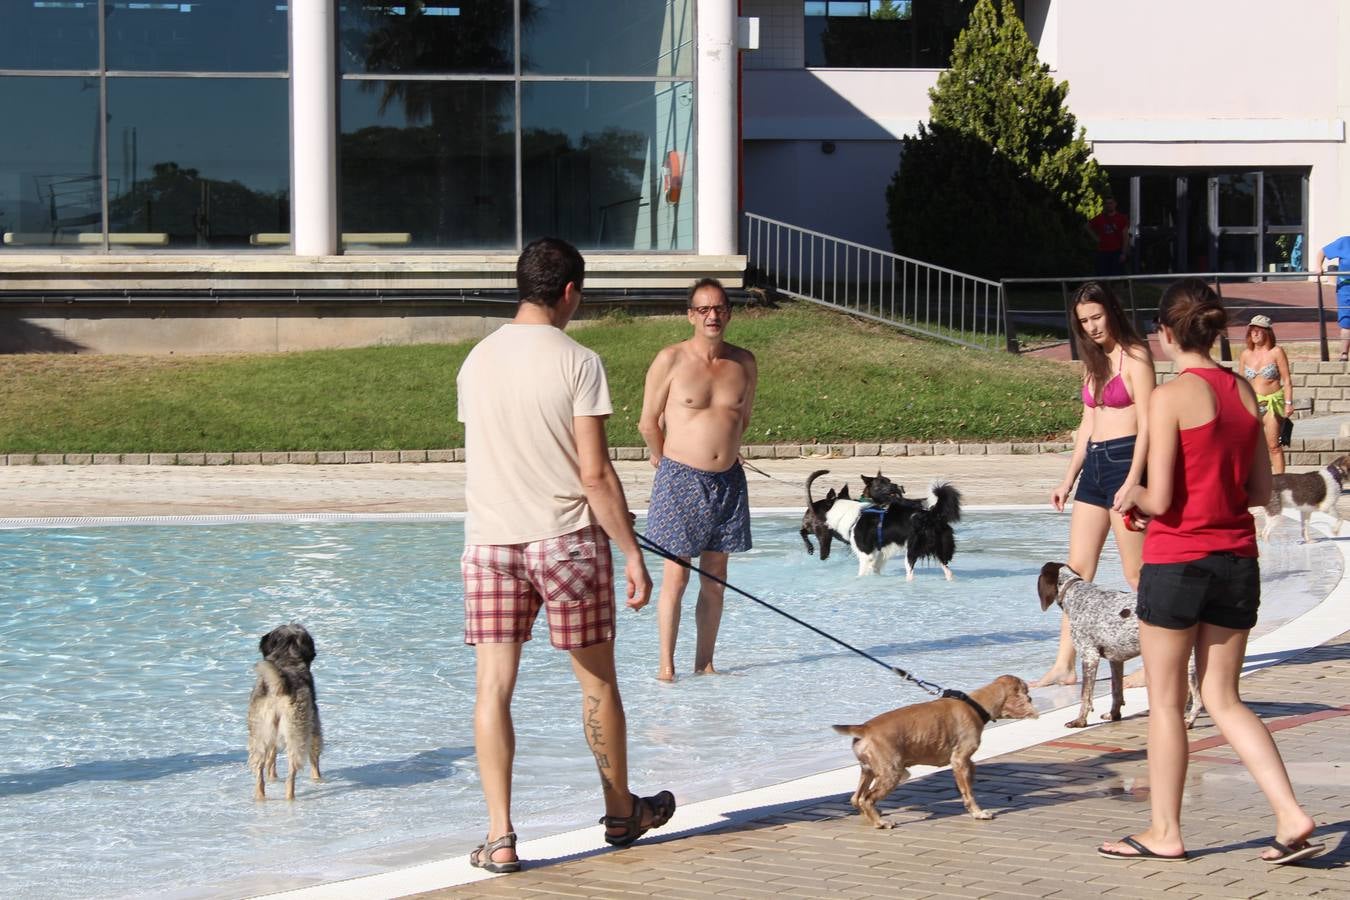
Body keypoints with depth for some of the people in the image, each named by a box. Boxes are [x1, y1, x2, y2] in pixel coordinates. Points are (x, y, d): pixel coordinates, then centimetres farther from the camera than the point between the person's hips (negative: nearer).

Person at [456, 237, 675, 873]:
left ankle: (500, 837, -7)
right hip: (565, 539, -3)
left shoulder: (476, 361, 6)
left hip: (489, 540, 3)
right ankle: (621, 813, 28)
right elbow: (595, 474, -13)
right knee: (597, 682, 13)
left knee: (494, 686, 0)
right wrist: (632, 552, -6)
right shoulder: (577, 363, -10)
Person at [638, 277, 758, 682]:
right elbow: (648, 424, 1)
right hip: (680, 481, -4)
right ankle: (666, 663, 2)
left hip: (727, 481, 4)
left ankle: (704, 663, 13)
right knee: (676, 576, -5)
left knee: (715, 580, 7)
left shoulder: (744, 363, 7)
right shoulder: (670, 360, -6)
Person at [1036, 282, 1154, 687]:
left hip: (1126, 460, -8)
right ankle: (1064, 665, 6)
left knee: (1136, 573, -4)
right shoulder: (1094, 361, 17)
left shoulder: (1135, 357, -7)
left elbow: (1146, 424, -13)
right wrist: (1068, 480, 18)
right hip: (1094, 464, 9)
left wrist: (1132, 482, -21)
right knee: (1077, 570, 5)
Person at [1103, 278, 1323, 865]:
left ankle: (1164, 832, 15)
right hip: (1237, 560, 6)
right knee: (1224, 700, 13)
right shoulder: (1244, 392, 5)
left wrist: (1130, 496, 3)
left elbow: (1159, 500, -17)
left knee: (1166, 701, 7)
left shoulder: (1171, 397, -14)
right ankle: (1291, 815, 1)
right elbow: (1260, 487, 10)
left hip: (1177, 562, -6)